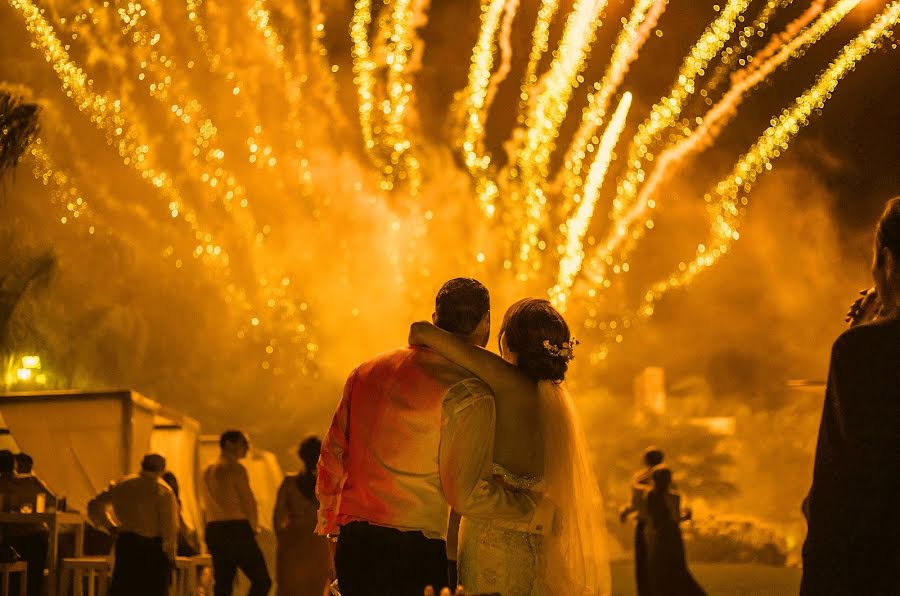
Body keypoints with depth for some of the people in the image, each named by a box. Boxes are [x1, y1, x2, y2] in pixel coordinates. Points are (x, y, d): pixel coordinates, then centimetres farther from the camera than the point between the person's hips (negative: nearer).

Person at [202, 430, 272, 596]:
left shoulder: (208, 471, 16)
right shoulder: (236, 468, -8)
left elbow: (209, 504, 17)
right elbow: (248, 500, -9)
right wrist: (253, 526, 8)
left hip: (214, 530, 8)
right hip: (237, 529, -8)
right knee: (262, 581, -5)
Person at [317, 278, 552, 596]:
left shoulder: (367, 371, 10)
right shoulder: (469, 396, -11)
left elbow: (332, 454, 17)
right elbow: (467, 494, -14)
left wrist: (328, 519, 33)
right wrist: (532, 509, 0)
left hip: (352, 543, 7)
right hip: (413, 552, -7)